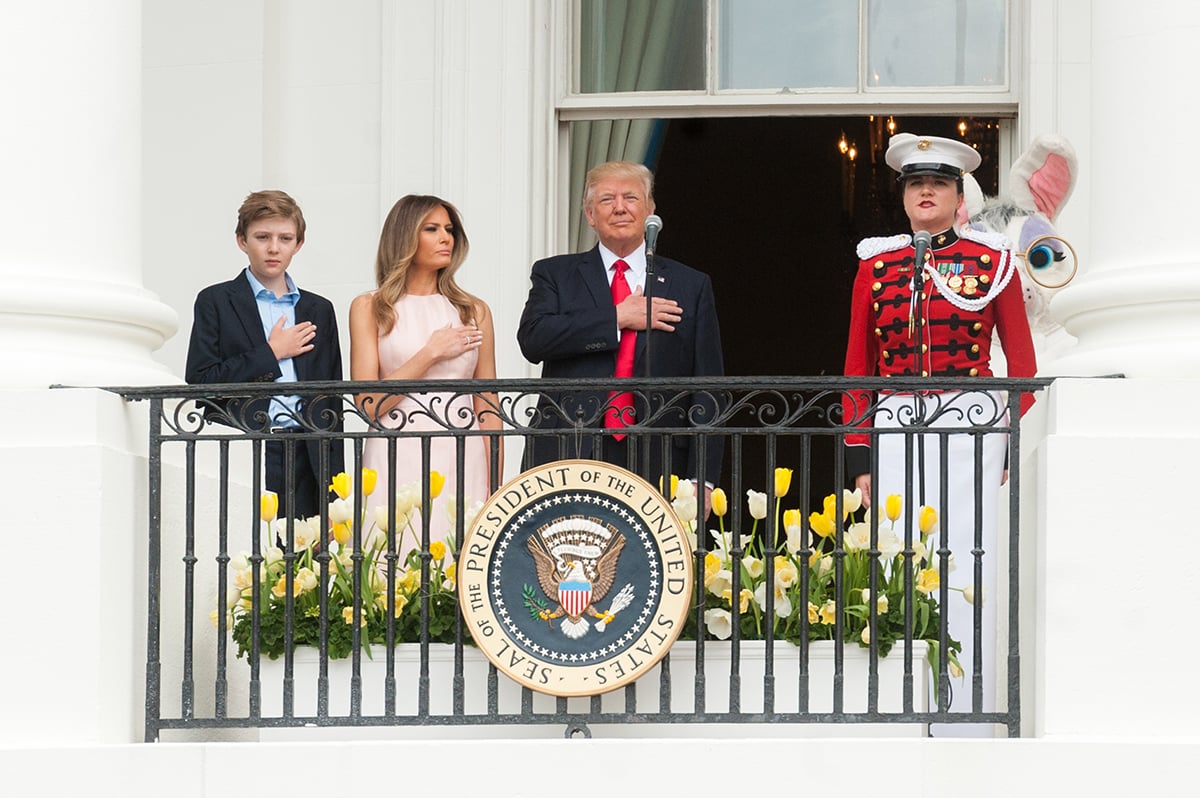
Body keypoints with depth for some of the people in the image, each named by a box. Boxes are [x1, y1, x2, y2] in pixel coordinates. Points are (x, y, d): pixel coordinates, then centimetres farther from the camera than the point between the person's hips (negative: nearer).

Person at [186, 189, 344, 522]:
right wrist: (270, 354, -3)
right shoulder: (216, 303, 6)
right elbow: (199, 383, -5)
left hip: (307, 459, 3)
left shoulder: (319, 310, 18)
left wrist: (333, 487, 11)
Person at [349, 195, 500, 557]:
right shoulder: (369, 309, 5)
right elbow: (368, 404, -4)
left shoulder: (474, 311, 12)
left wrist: (495, 488, 3)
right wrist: (431, 353, -6)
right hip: (398, 461, -2)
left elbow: (487, 408, 11)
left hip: (462, 462, 2)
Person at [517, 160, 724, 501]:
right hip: (566, 459, 0)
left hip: (655, 465, 0)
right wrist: (618, 318, -8)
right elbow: (533, 339, -6)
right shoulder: (555, 274, 13)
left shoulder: (692, 286, 13)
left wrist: (702, 478, -1)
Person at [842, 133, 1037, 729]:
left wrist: (1017, 446, -1)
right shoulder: (876, 266, 10)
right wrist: (859, 456, 6)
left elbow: (1022, 364, 6)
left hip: (972, 428, -2)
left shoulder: (993, 262, 4)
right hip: (897, 430, 2)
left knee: (968, 577, -5)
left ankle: (968, 715, -1)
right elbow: (857, 369, 12)